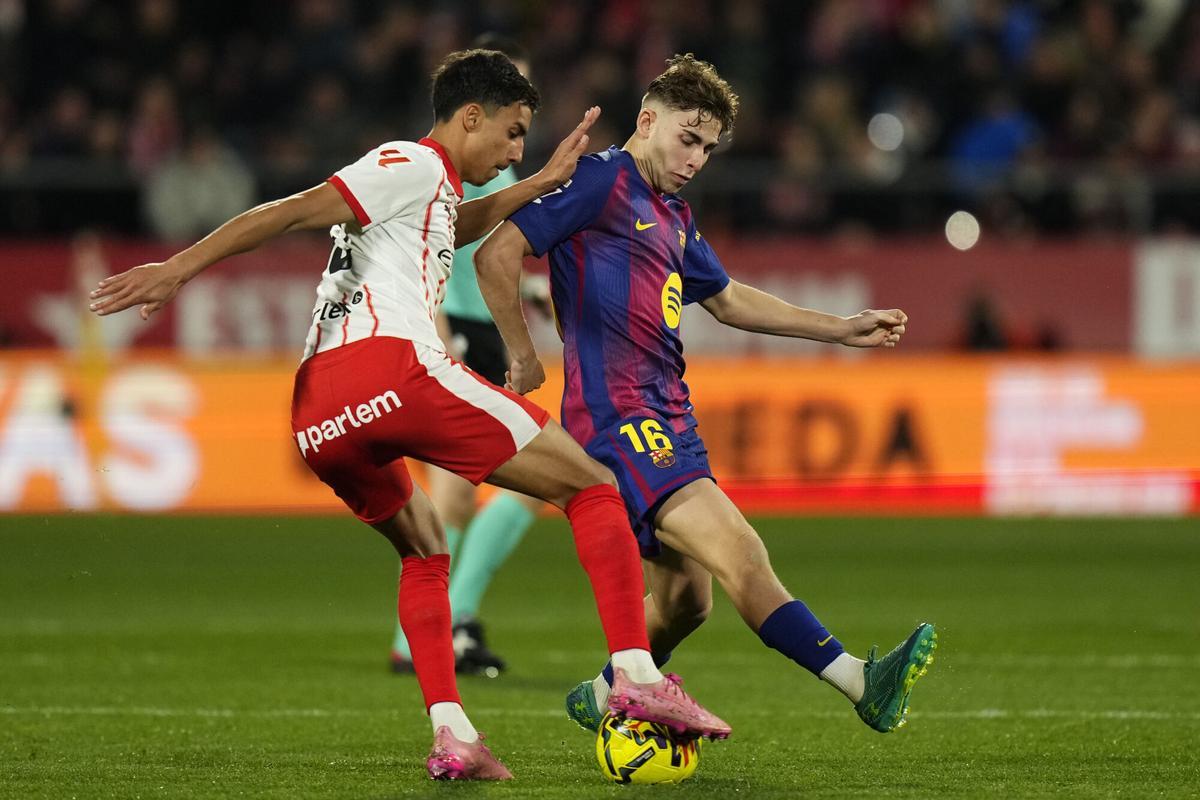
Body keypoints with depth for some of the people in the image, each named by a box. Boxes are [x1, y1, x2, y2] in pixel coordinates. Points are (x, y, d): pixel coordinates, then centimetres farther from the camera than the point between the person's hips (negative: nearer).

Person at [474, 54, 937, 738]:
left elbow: (726, 298, 36)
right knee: (739, 552, -22)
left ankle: (602, 699, 34)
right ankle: (863, 684, -33)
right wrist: (525, 356, -6)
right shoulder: (601, 180, -6)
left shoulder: (674, 216, 22)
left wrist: (843, 329, 34)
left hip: (670, 418, 10)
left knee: (686, 599, 12)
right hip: (618, 417, -10)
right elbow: (497, 254, -11)